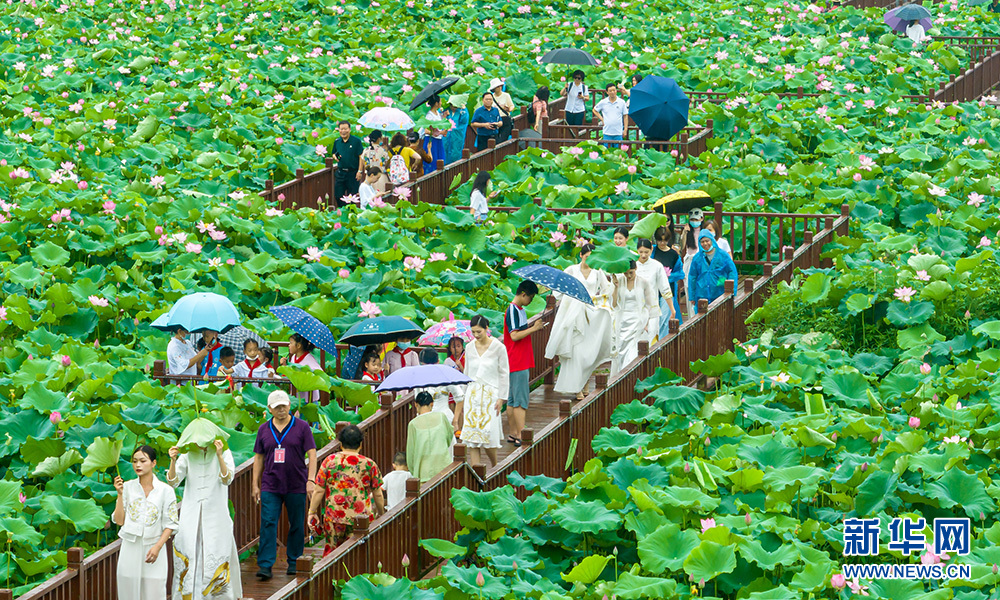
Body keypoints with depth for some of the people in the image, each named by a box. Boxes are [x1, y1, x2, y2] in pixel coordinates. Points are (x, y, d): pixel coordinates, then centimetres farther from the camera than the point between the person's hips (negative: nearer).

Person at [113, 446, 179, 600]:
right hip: (130, 548, 1)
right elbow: (119, 520, 0)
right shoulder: (127, 487, 2)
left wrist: (157, 547, -12)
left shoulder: (165, 490, -2)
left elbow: (170, 524, -1)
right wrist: (120, 494, -7)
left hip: (153, 548, -1)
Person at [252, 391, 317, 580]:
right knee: (268, 524, -8)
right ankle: (265, 565, -11)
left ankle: (294, 562, 19)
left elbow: (311, 454, -1)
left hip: (296, 486, -1)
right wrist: (255, 484, 10)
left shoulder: (302, 427, 1)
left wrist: (311, 479, -11)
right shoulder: (264, 429, 8)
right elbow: (259, 458, 13)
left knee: (296, 525, 6)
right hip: (270, 486, 1)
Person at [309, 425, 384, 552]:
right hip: (361, 517, -1)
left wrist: (312, 513, 10)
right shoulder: (369, 464, 0)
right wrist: (381, 513, 20)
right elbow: (378, 495, 5)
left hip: (334, 517, 1)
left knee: (331, 551, 12)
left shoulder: (330, 461, 1)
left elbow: (319, 491, 0)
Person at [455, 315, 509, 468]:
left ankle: (495, 466, 14)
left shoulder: (498, 347, -5)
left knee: (487, 432, -10)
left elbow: (504, 374, -2)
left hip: (490, 394, -4)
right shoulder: (469, 347, 7)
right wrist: (462, 399, 14)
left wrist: (501, 398, -7)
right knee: (472, 434, -4)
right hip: (472, 394, 4)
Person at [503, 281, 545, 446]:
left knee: (513, 400, 12)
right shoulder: (513, 311, -15)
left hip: (522, 363, 10)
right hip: (517, 364, -10)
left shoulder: (520, 310, 16)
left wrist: (532, 327, 13)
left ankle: (513, 433, 17)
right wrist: (533, 328, -19)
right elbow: (514, 336, -23)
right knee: (520, 401, -10)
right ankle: (520, 436, -11)